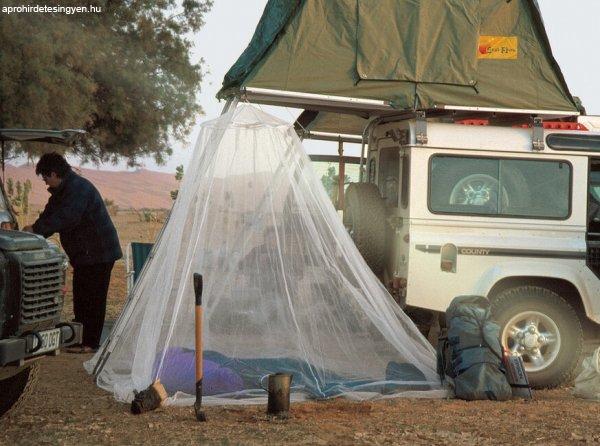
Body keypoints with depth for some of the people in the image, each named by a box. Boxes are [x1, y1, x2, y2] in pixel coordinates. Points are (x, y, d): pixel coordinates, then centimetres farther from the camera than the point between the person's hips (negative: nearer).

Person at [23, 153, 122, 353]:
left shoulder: (78, 188, -21)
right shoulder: (62, 190, 13)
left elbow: (65, 217, -31)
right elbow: (50, 214, 14)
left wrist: (36, 229, -29)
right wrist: (33, 231, -2)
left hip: (98, 253, -10)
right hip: (83, 253, 10)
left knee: (93, 298, -6)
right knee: (81, 296, 14)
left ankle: (90, 343, -3)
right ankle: (79, 338, 22)